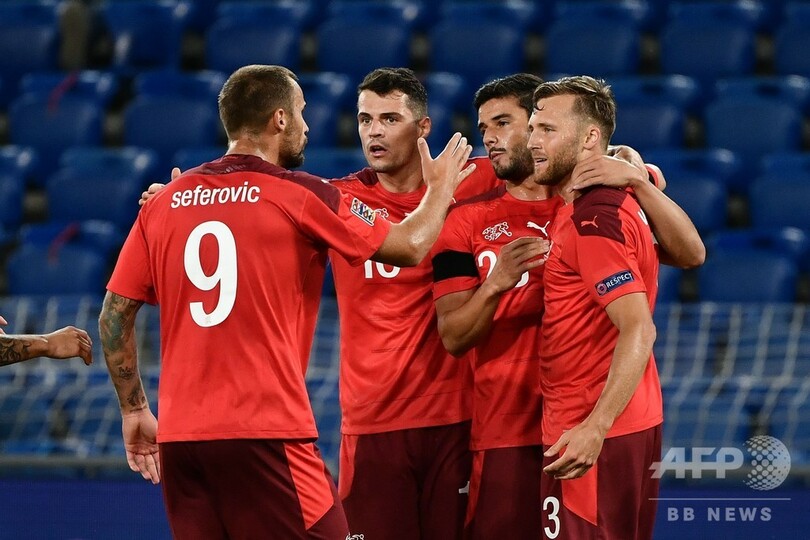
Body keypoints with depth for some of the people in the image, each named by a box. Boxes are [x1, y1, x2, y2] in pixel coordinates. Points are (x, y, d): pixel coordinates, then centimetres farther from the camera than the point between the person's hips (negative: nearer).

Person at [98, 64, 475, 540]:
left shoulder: (164, 203, 10)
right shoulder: (301, 196, -3)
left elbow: (115, 316, 11)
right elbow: (410, 248, 5)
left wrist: (134, 410, 21)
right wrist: (441, 189, 24)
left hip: (179, 436, 5)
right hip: (265, 435, -5)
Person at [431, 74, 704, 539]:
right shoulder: (469, 220, 6)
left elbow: (691, 255, -5)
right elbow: (454, 338, 0)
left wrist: (638, 181, -16)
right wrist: (495, 285, -18)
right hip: (508, 437, 0)